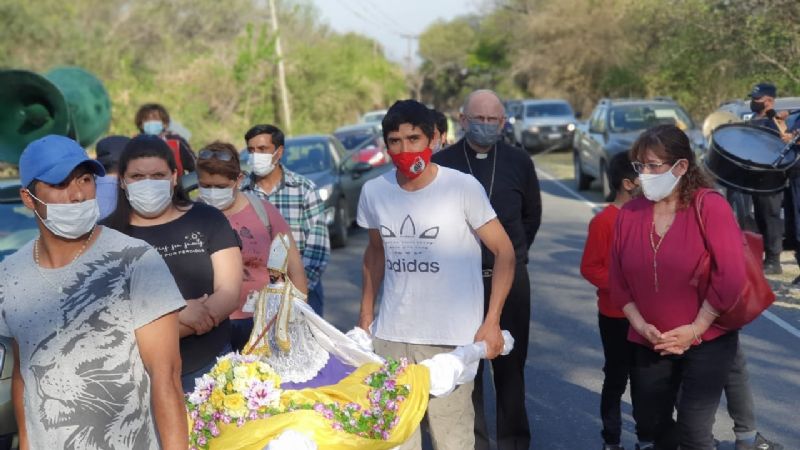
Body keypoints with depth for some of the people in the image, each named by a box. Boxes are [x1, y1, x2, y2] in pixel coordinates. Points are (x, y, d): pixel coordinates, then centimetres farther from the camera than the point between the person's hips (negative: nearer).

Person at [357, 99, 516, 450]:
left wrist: (491, 322, -11)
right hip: (390, 336, 4)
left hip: (451, 338, -3)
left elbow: (504, 251, -5)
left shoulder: (463, 187, -10)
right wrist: (365, 314, 15)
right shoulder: (373, 192, 2)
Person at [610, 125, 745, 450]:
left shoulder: (710, 206, -14)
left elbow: (731, 276, -18)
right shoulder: (629, 213, 0)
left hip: (707, 341, -4)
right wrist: (641, 325, -7)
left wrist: (695, 329, -16)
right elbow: (617, 279, 4)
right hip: (649, 344, 5)